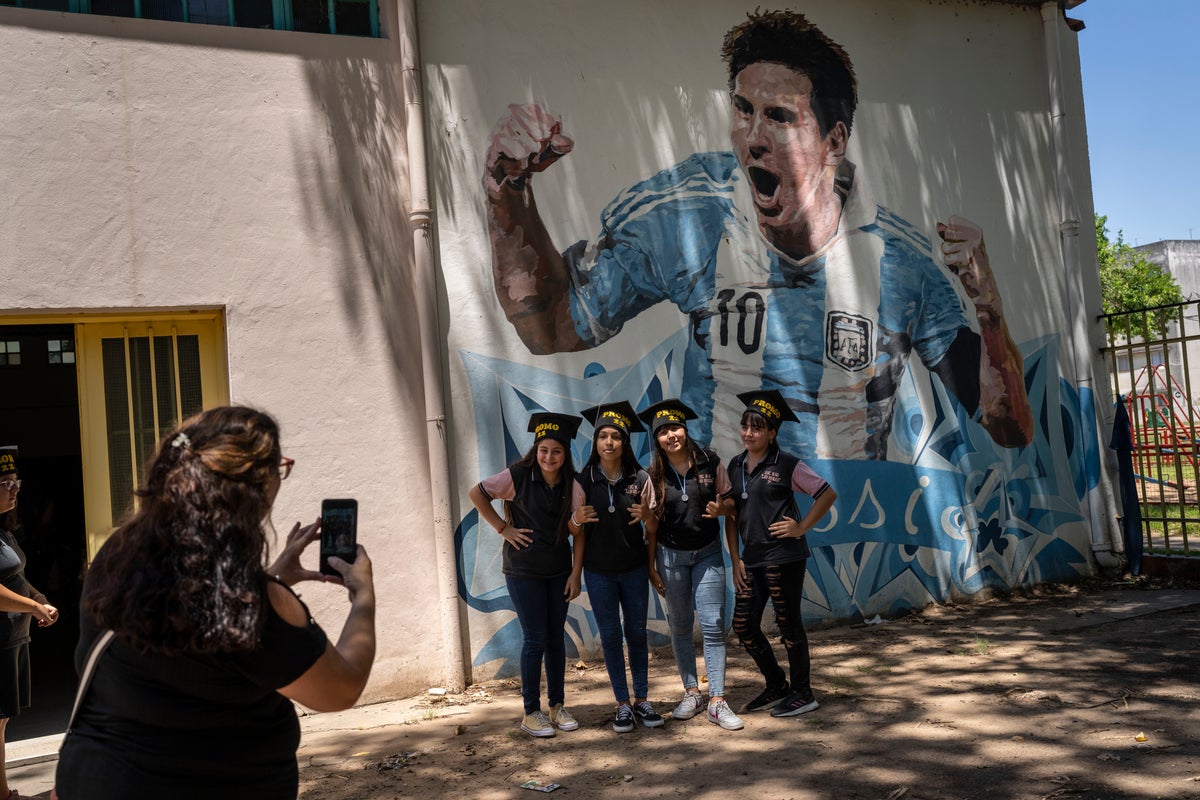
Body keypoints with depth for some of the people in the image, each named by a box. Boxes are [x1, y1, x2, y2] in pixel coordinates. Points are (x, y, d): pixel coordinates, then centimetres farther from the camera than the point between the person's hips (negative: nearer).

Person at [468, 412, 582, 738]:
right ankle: (531, 712, 11)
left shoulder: (570, 485, -1)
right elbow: (476, 493, -3)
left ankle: (558, 705, 23)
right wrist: (503, 528, -7)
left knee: (557, 637, 10)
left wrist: (575, 575, -4)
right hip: (523, 570, -4)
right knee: (535, 638, -2)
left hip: (558, 570, 4)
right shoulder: (518, 476, -12)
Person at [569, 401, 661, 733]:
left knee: (637, 632, 7)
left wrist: (647, 515, -20)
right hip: (598, 572, 0)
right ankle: (623, 705, 14)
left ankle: (642, 699, 18)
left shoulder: (640, 478, -4)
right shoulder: (583, 481, -4)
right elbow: (577, 531, 0)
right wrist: (576, 519, -22)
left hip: (634, 569, 1)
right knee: (611, 635, 5)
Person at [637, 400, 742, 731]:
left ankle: (717, 702, 0)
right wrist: (651, 567, -1)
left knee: (713, 626, -6)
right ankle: (691, 693, 23)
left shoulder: (710, 462, -6)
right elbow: (651, 525, 0)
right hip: (670, 556, 1)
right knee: (680, 627, 9)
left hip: (707, 553, -1)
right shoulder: (654, 475, -4)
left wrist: (720, 509, -18)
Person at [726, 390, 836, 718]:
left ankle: (803, 694, 19)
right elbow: (731, 514, 10)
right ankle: (777, 686, 27)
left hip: (783, 556, -6)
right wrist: (735, 559, 5)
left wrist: (802, 527, -8)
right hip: (751, 558, 7)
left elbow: (828, 494, -4)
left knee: (788, 624, 3)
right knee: (743, 626, 9)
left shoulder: (786, 464, -8)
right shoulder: (736, 466, 9)